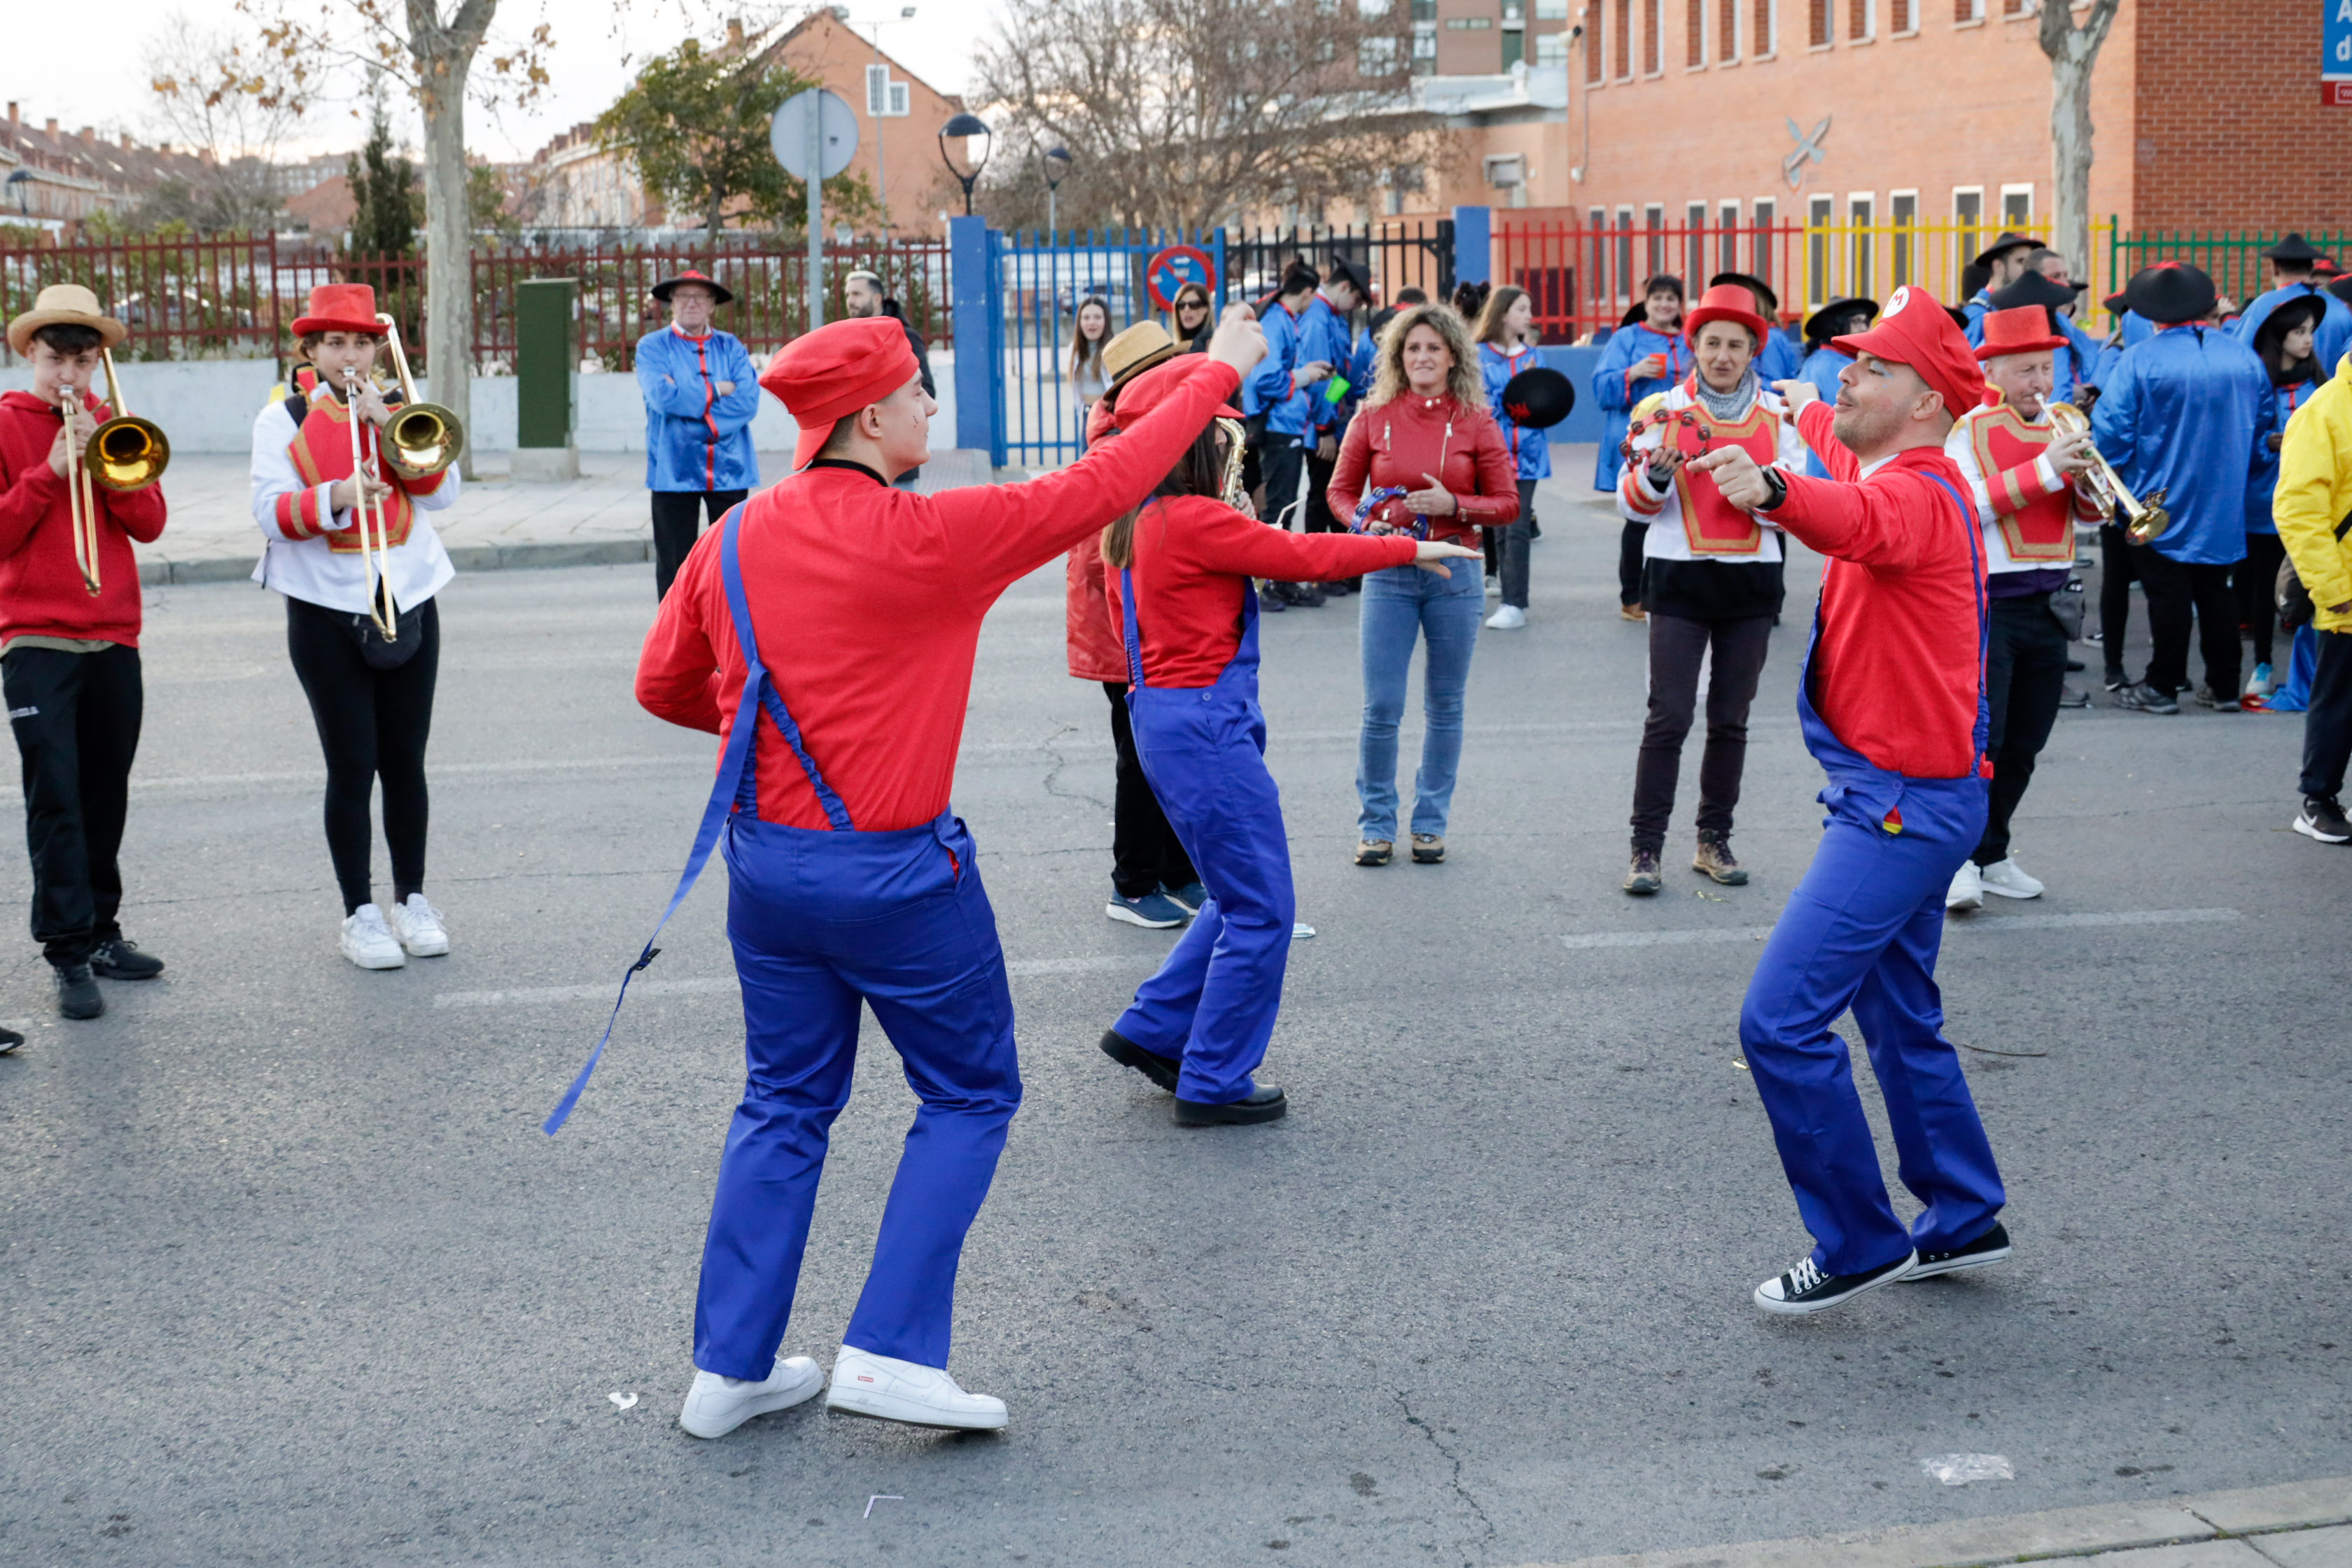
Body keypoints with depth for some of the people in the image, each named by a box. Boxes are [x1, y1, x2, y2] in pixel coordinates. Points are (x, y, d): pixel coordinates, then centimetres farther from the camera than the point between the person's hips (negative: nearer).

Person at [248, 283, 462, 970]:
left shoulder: (399, 410, 10)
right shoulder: (282, 418, 1)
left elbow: (441, 492, -3)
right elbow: (270, 514, -9)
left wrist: (386, 425, -12)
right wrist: (337, 496, -26)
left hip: (407, 599, 3)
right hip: (326, 607, -3)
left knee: (406, 763, 7)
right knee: (352, 766, -2)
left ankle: (412, 900, 21)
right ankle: (360, 913, 8)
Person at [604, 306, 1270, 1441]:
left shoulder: (733, 539, 0)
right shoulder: (925, 538, -17)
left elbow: (663, 686, 10)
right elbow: (1102, 486, -10)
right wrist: (1218, 373, 1)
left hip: (764, 861, 6)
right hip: (892, 873, -6)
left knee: (786, 1104, 17)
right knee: (970, 1095, 11)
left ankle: (729, 1368, 20)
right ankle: (889, 1352, 5)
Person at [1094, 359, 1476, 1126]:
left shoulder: (1137, 523, 10)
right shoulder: (1195, 520, -18)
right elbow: (1304, 555, -12)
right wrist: (1410, 549, -1)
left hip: (1162, 715, 10)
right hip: (1204, 724, -10)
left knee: (1240, 898, 20)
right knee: (1260, 911, 1)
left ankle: (1152, 1033, 24)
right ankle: (1213, 1084, 7)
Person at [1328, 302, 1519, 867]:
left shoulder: (1475, 422, 0)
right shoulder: (1374, 417, 2)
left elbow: (1507, 503, 2)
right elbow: (1341, 489, 10)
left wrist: (1452, 504, -14)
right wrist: (1364, 522, -10)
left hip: (1454, 572, 0)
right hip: (1388, 572, 0)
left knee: (1445, 706, 8)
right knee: (1381, 707, -3)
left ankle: (1430, 822, 20)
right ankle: (1376, 824, 12)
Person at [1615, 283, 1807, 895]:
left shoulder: (1778, 415, 5)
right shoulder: (1662, 411, 0)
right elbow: (1632, 503, 0)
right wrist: (1655, 476, -21)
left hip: (1752, 580, 3)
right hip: (1679, 578, -2)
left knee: (1731, 719, 9)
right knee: (1669, 717, -8)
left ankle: (1714, 841, 19)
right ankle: (1646, 848, -4)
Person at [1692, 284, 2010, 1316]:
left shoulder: (1919, 491, -18)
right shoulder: (1892, 471, 14)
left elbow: (1860, 524, -44)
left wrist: (1772, 491, -63)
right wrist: (1807, 412, 60)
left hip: (1903, 804, -11)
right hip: (1898, 797, 11)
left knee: (1782, 1020, -13)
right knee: (1901, 1018, 21)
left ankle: (1859, 1246, -2)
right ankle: (1963, 1221, 33)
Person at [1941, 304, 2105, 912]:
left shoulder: (2059, 428, 14)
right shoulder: (1969, 428, -5)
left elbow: (2087, 515, 15)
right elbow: (1966, 508, -19)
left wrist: (2087, 480, -7)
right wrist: (2046, 470, -20)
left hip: (2045, 605, 7)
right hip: (1986, 604, -7)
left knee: (2023, 745, 11)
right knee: (1979, 738, -13)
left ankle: (1992, 854, 21)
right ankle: (1957, 860, -7)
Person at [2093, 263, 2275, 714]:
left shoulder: (2140, 361, -15)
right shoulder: (2245, 359, 0)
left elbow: (2109, 432, -15)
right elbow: (2265, 424, 12)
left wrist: (2117, 486, 0)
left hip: (2161, 504, -4)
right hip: (2224, 509, 4)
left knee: (2168, 595, 1)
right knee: (2215, 591, 14)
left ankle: (2162, 688, 7)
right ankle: (2224, 686, 19)